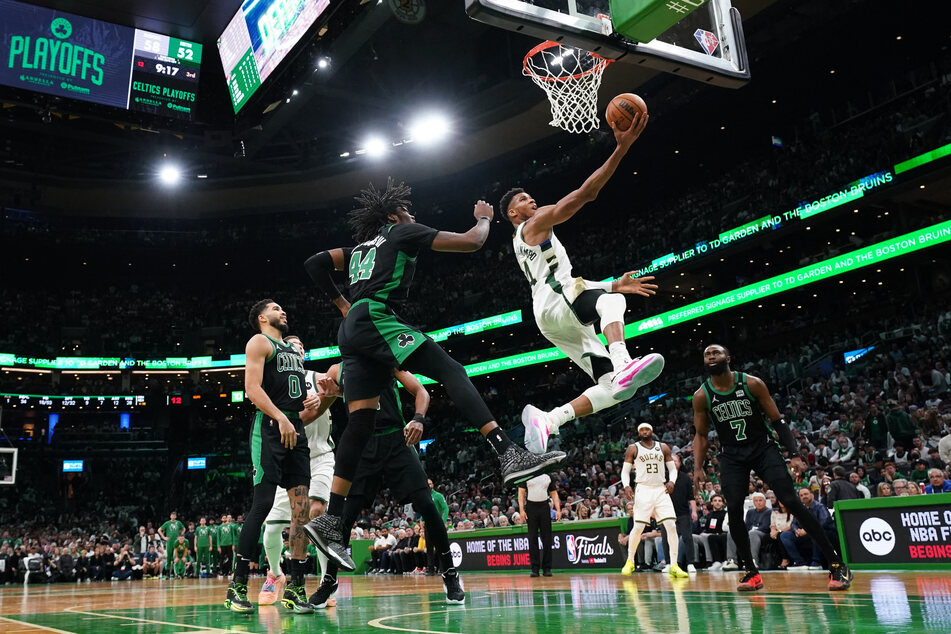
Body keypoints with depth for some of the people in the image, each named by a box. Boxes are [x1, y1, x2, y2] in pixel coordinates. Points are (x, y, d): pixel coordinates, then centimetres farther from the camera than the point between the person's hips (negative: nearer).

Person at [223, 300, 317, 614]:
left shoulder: (295, 351, 24)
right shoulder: (259, 342, 1)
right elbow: (253, 388, -12)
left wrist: (313, 401, 10)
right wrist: (281, 418, -23)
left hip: (296, 431, 7)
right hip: (269, 428, -7)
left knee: (301, 506, 0)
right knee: (262, 504, -11)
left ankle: (295, 588, 4)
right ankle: (238, 586, -3)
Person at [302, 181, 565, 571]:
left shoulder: (361, 246, 32)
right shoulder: (403, 232, 11)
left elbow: (315, 264, 27)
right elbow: (471, 242, 7)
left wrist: (341, 303, 30)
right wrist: (484, 218, 27)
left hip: (351, 328, 8)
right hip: (376, 318, -8)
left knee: (360, 422, 2)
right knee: (452, 372, -17)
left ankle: (330, 521, -2)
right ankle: (509, 455, -35)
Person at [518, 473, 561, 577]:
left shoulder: (548, 476, 10)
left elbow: (554, 494, 10)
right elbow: (521, 493, 0)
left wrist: (558, 510, -1)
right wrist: (521, 510, -10)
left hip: (544, 507, 2)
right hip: (531, 508, -2)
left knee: (547, 539, 1)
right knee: (532, 539, 0)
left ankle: (546, 568, 8)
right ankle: (535, 568, 5)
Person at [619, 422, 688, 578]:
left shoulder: (663, 447, 10)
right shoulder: (633, 448, 4)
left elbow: (673, 468, 12)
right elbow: (625, 470, 4)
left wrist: (672, 481, -7)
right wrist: (626, 486, -14)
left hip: (661, 490, 2)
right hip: (643, 490, -2)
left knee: (671, 526, -8)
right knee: (638, 527, -5)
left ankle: (674, 565, -3)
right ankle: (630, 561, 14)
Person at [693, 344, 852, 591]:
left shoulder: (751, 383, -11)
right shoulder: (701, 396, -6)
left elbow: (778, 420, -5)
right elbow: (701, 435, 4)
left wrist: (794, 455, -14)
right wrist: (698, 468, -8)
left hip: (763, 448, -2)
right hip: (732, 455, 2)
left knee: (792, 502, -13)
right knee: (733, 510, -11)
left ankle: (836, 564, -6)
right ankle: (751, 573, 4)